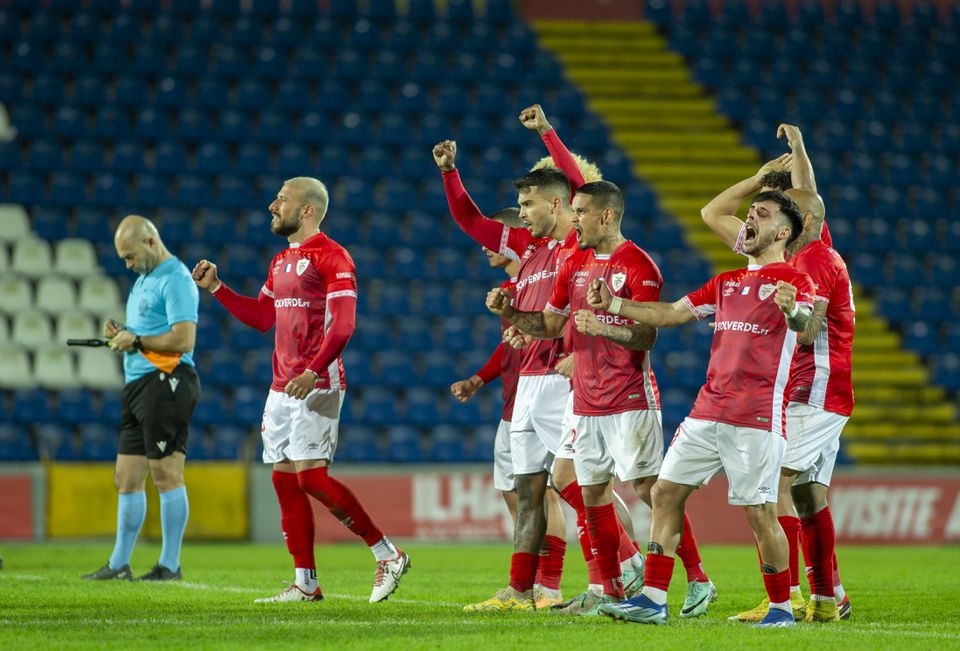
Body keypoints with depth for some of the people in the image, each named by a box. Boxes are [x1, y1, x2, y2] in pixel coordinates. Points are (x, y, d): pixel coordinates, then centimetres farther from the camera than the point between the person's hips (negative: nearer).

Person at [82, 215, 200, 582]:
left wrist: (137, 341, -12)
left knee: (166, 475, -8)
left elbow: (184, 338, -19)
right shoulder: (144, 279, 21)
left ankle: (170, 565, -4)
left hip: (167, 382, -10)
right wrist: (120, 333, 8)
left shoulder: (175, 280, -11)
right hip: (138, 384, 10)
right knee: (127, 478, 10)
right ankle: (119, 564, 14)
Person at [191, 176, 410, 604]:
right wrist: (216, 288, 21)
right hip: (282, 387, 9)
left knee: (311, 476, -16)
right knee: (285, 481, 5)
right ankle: (306, 584, 9)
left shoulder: (332, 257, -9)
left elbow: (342, 325, -17)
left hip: (317, 386, -9)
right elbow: (261, 316, 28)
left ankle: (387, 554, -6)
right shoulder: (281, 262, 18)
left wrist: (313, 371, -28)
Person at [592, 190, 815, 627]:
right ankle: (653, 599, 6)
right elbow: (669, 314, 24)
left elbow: (804, 323, -24)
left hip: (757, 418, -7)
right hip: (707, 411, 7)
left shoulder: (793, 282, -3)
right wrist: (612, 304, 17)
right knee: (665, 492, 2)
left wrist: (792, 311, -47)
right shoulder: (727, 282, 19)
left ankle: (781, 608, 5)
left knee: (759, 511, -8)